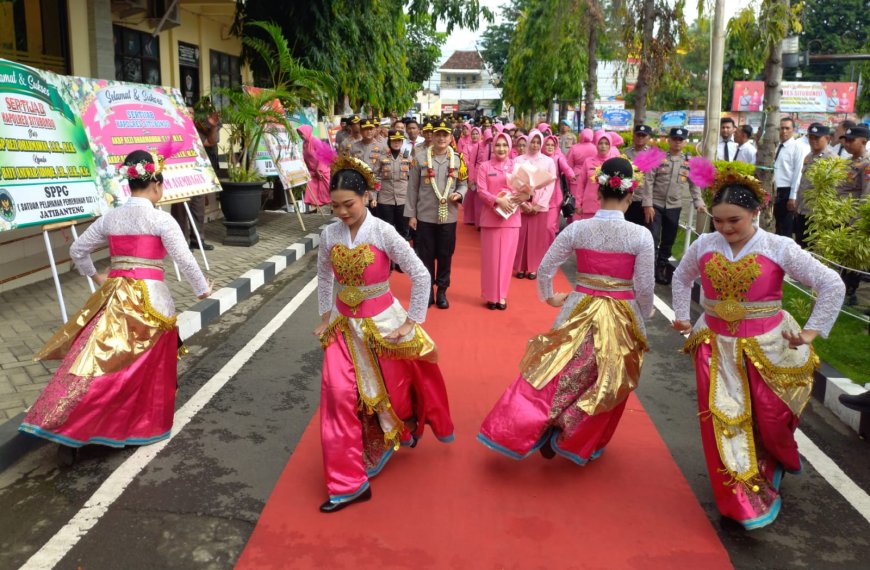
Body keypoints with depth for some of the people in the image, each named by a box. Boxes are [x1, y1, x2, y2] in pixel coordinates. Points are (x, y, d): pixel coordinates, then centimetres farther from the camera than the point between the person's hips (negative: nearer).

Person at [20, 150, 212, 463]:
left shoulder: (110, 217, 7)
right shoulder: (161, 219, -8)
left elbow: (77, 250, 15)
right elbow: (184, 259, -8)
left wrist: (96, 276, 29)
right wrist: (202, 289, 7)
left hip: (116, 295, 4)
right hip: (150, 297, -4)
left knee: (98, 358, 3)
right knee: (147, 365, 10)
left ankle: (65, 431, -3)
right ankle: (145, 424, 22)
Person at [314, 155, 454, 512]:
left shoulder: (383, 232, -18)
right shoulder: (329, 235, -5)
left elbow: (421, 276, -14)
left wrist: (411, 323, -12)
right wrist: (326, 316, 11)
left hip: (381, 323, -3)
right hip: (344, 324, 3)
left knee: (394, 389, 15)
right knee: (339, 394, -6)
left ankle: (403, 433, 49)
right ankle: (348, 482, 5)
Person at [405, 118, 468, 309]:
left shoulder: (458, 159, 2)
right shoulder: (420, 157, -3)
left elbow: (463, 184, 11)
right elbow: (413, 187, -1)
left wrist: (459, 195, -13)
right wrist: (411, 214, -3)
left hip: (449, 217, 1)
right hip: (425, 216, -1)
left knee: (445, 255, 9)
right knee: (425, 255, 6)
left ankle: (442, 291, 22)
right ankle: (427, 291, 20)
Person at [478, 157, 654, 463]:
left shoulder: (577, 228, -8)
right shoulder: (641, 235, -13)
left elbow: (545, 269, -1)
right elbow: (644, 288, -7)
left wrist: (549, 297, 18)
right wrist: (643, 318, 12)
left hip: (579, 313, 1)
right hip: (621, 318, 0)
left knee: (556, 372, 14)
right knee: (607, 385, 18)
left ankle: (536, 431, 15)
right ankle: (583, 446, 30)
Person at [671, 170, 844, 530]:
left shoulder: (779, 248, -12)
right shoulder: (704, 246, -2)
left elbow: (832, 285, -10)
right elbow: (682, 277, 19)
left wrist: (812, 331, -11)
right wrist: (682, 316, 14)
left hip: (767, 347, -2)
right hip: (717, 346, 2)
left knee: (770, 420, 11)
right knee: (724, 422, 0)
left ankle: (774, 465, 47)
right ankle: (745, 501, 15)